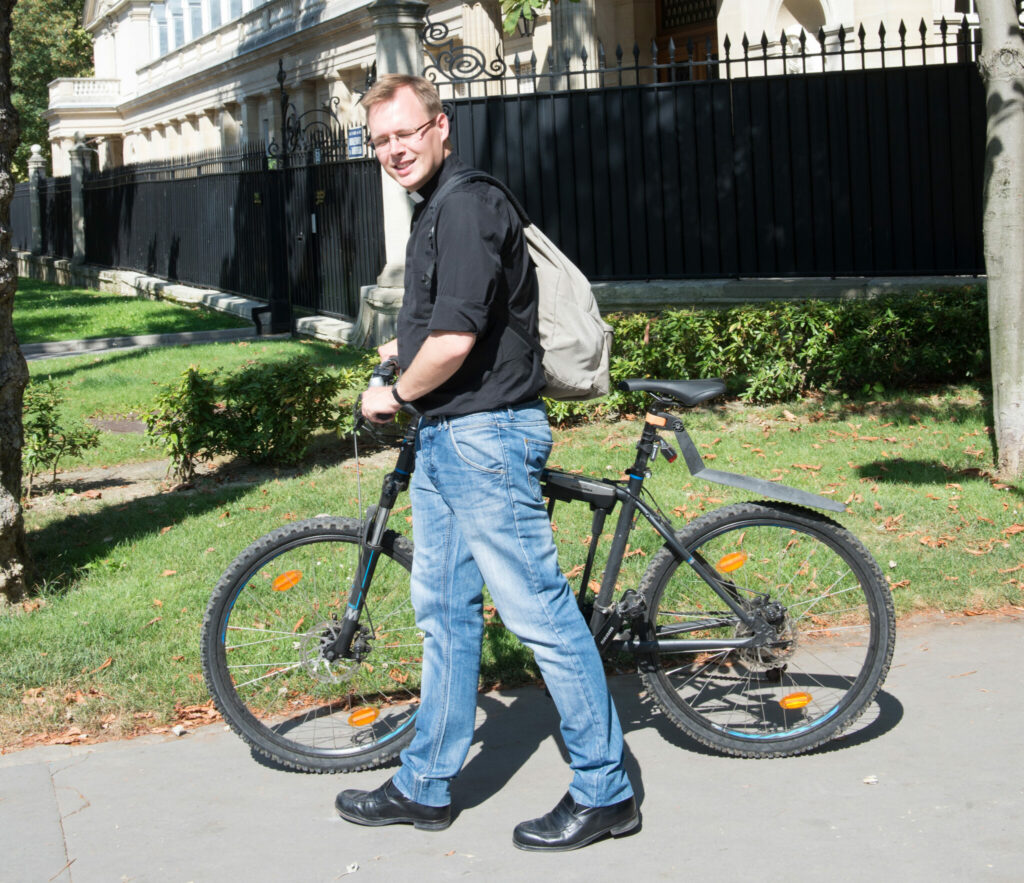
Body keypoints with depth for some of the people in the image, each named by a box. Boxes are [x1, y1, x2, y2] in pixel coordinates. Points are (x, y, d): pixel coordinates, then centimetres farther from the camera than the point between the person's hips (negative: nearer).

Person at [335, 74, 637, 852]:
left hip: (485, 433, -11)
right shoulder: (434, 211, 17)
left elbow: (454, 340, -23)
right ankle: (426, 786, 25)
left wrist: (395, 395, -9)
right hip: (443, 439, 11)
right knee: (445, 613, 15)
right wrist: (409, 348, 28)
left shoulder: (469, 206, -16)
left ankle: (605, 792, 5)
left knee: (539, 612, -5)